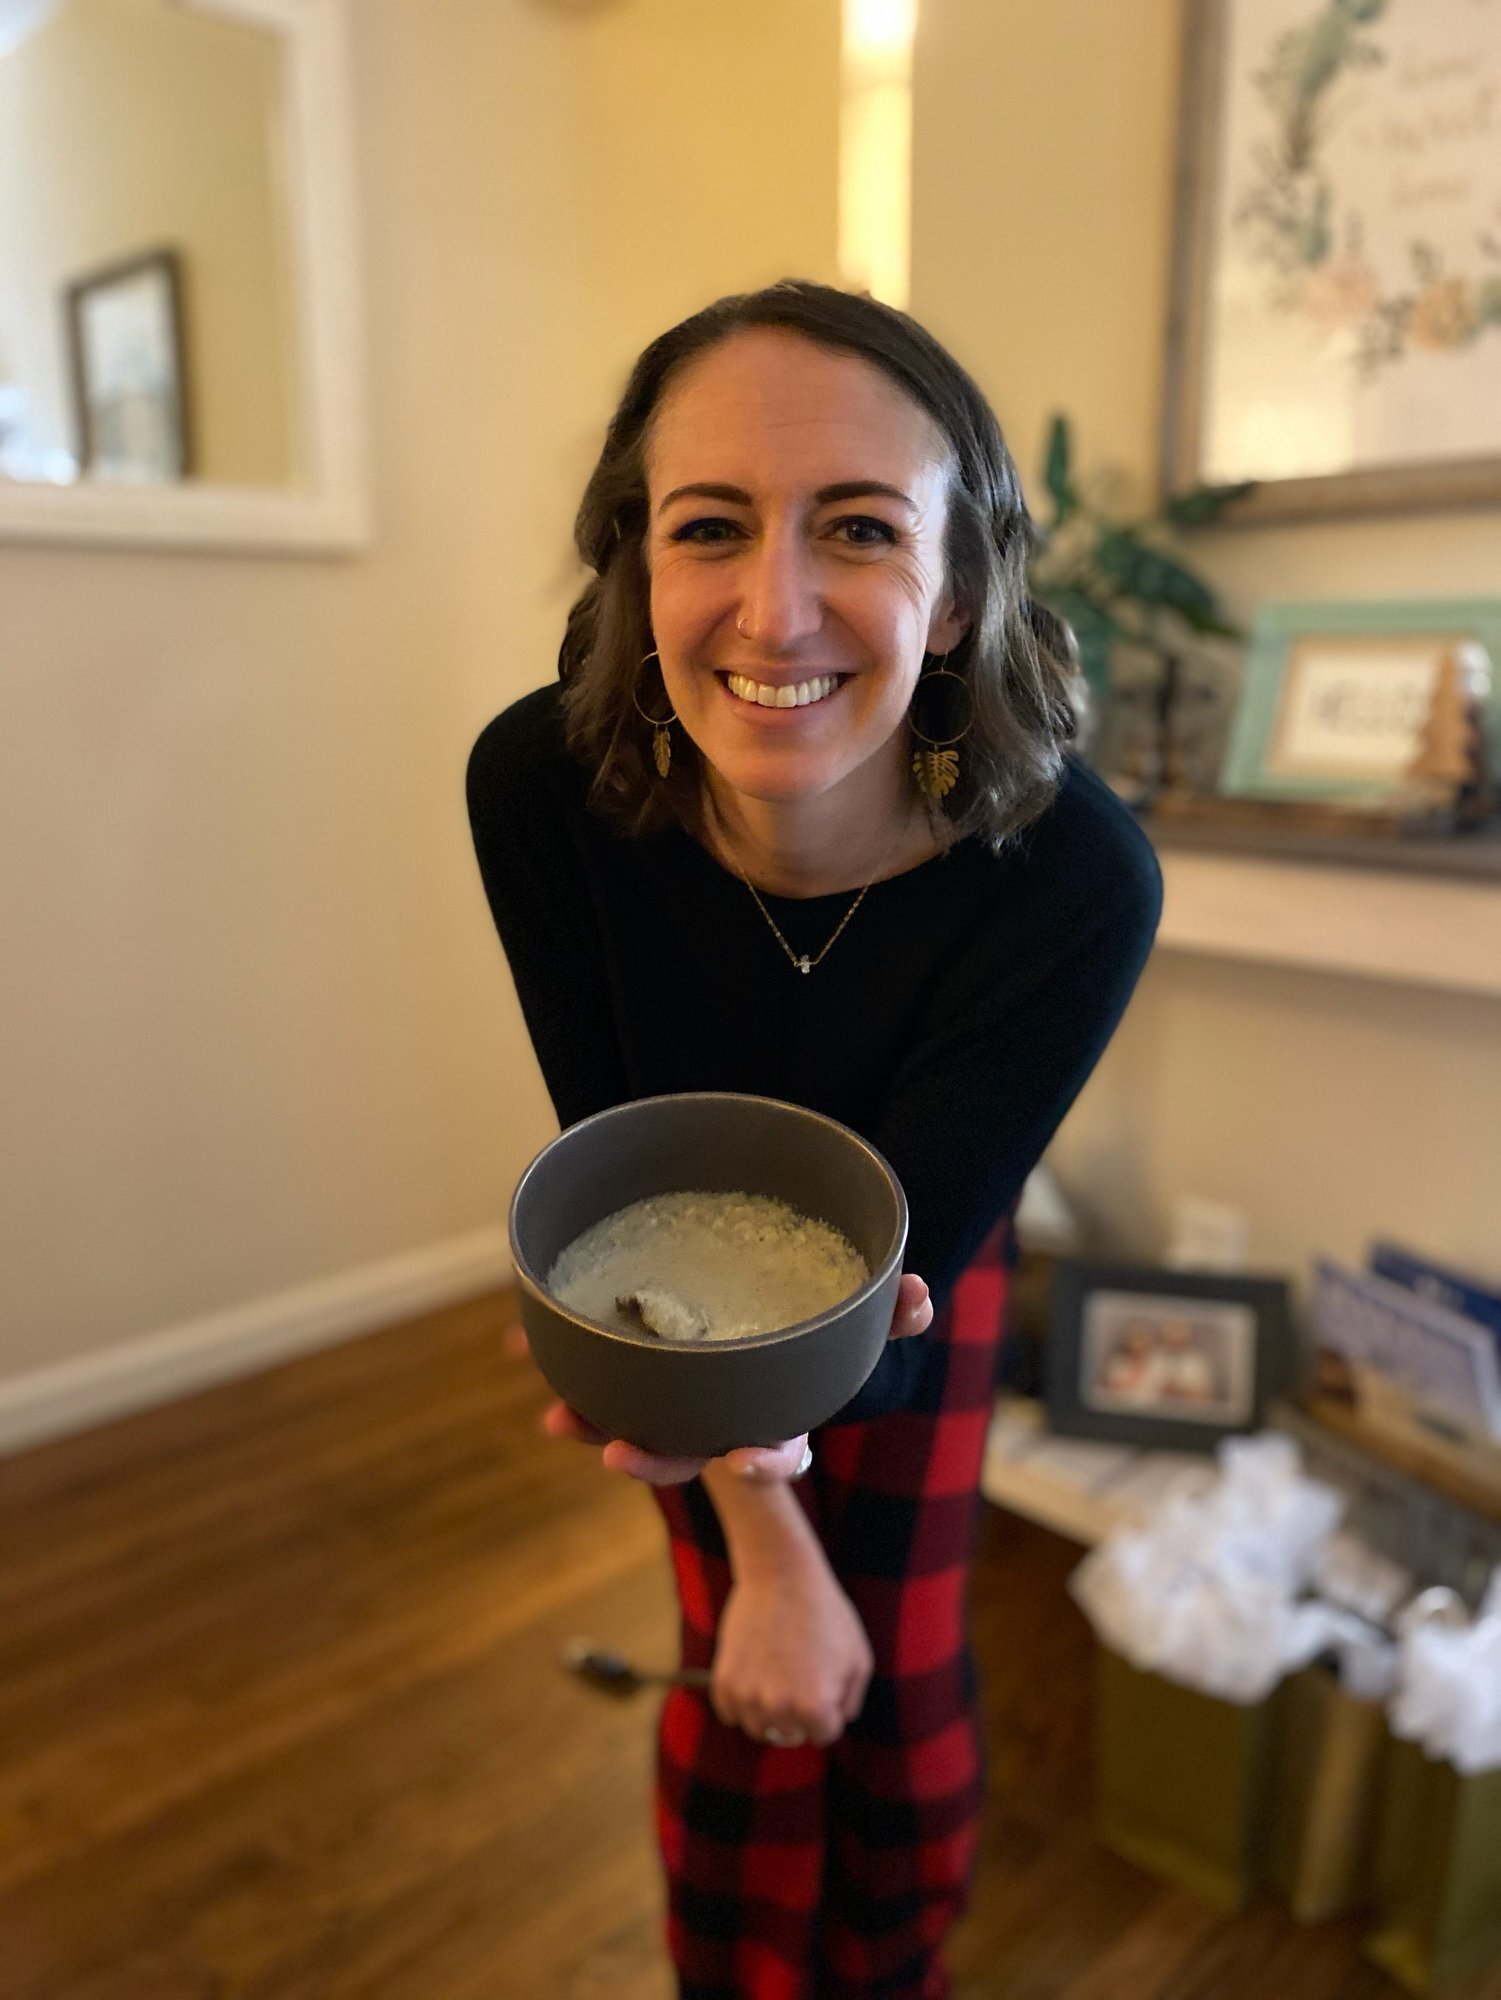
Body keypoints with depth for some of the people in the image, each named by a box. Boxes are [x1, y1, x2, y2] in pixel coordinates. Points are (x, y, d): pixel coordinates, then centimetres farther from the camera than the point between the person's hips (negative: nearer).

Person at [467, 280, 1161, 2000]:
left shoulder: (1076, 874, -36)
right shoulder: (541, 786, -33)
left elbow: (901, 1271, -32)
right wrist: (763, 1539, -24)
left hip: (922, 1272, 1)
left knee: (901, 1684, 13)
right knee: (748, 1692, 4)